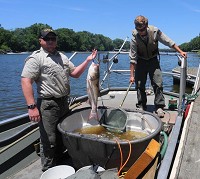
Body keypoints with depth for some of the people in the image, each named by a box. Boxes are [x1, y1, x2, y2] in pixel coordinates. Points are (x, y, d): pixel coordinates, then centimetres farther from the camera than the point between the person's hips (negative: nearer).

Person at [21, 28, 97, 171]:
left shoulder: (62, 57, 14)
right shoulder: (36, 58, -8)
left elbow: (75, 73, 15)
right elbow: (26, 81, -17)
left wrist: (87, 60, 2)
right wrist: (32, 106, -25)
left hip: (64, 102, 7)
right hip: (48, 104, -7)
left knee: (62, 137, 19)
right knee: (49, 141, 0)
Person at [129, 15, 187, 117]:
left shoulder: (155, 31, -20)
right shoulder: (134, 37, -20)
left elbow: (169, 42, -5)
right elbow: (133, 58, -17)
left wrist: (180, 52, -5)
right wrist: (132, 75, -17)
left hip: (153, 60, 0)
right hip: (141, 61, 0)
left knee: (158, 84, -8)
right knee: (139, 85, -1)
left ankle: (159, 107, 4)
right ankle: (141, 106, 15)